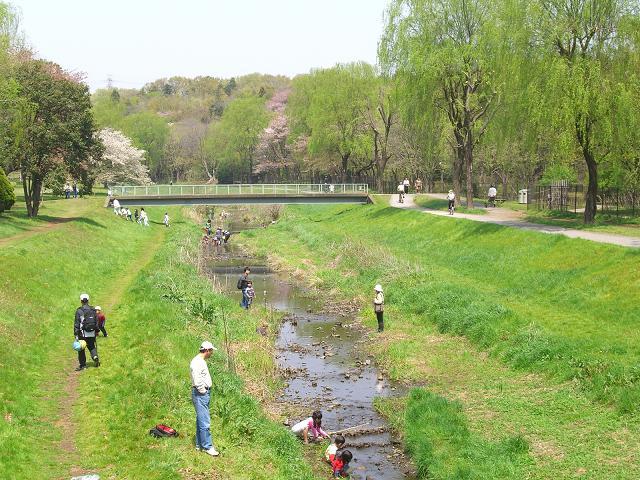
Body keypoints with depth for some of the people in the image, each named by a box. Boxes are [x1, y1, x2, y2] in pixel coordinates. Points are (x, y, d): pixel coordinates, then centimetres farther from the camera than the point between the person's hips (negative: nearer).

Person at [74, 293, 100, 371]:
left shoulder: (79, 311, -8)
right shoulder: (93, 310, 5)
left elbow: (76, 323, -9)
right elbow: (96, 322, 10)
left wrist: (76, 334, -8)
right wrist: (97, 331, 20)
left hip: (83, 333, -4)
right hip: (92, 333, 4)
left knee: (81, 349, 6)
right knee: (92, 347, 17)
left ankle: (83, 365, 8)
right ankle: (95, 356, -9)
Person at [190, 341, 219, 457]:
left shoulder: (202, 361, 15)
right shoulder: (197, 362, -17)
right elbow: (197, 381, -24)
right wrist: (203, 392, -15)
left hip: (205, 394, 11)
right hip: (200, 395, -11)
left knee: (201, 420, 15)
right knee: (205, 422, -9)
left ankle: (199, 444, 22)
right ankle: (207, 447, -6)